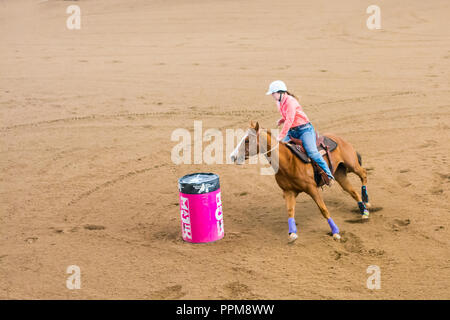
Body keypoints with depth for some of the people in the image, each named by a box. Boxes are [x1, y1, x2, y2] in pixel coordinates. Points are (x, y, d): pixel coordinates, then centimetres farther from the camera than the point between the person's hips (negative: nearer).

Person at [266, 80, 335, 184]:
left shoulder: (290, 101, -19)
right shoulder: (279, 103, 10)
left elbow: (289, 120, -27)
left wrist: (281, 136, -32)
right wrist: (282, 120, 5)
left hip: (304, 129, -9)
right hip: (292, 131, 9)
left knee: (312, 152, -22)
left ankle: (328, 175, -20)